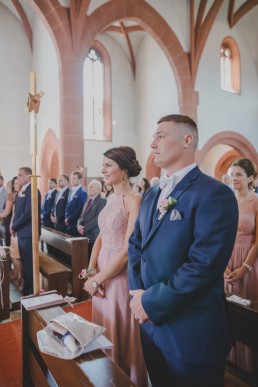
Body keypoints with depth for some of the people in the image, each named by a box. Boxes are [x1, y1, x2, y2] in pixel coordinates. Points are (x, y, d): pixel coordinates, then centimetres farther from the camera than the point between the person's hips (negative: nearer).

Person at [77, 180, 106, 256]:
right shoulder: (88, 201, 19)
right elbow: (81, 216, 17)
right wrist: (79, 225, -3)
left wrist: (84, 229, -15)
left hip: (93, 236, -7)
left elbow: (97, 219, -16)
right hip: (84, 235, 7)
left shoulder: (102, 201, -8)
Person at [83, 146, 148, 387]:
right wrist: (91, 270, -3)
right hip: (103, 273, 8)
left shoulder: (134, 200, -17)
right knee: (105, 334, 22)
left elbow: (128, 250, -21)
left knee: (121, 336, 12)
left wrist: (96, 280, -14)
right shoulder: (111, 198, 8)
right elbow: (101, 237, 11)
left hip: (121, 276, -8)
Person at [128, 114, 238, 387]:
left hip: (191, 329, -7)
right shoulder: (151, 194, 9)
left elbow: (204, 265, -24)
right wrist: (136, 291, -4)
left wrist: (151, 302, -17)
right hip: (150, 322, 7)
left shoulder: (214, 194, -17)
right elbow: (136, 244, 10)